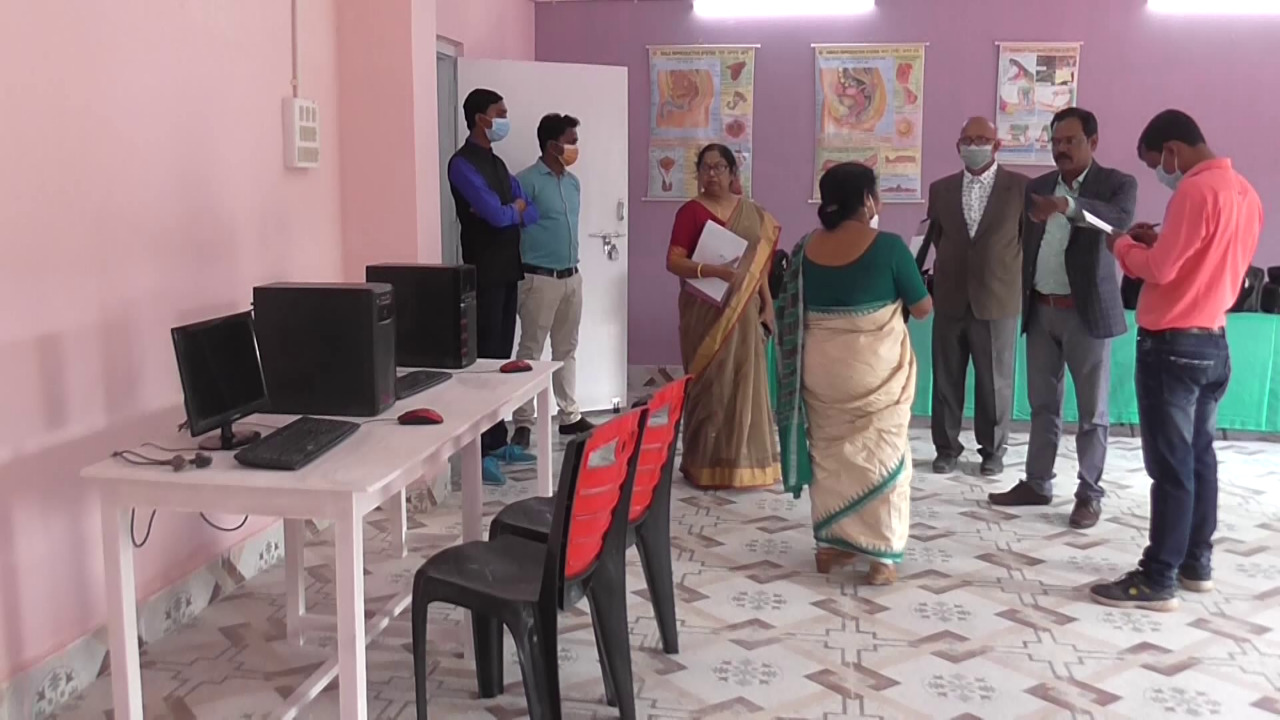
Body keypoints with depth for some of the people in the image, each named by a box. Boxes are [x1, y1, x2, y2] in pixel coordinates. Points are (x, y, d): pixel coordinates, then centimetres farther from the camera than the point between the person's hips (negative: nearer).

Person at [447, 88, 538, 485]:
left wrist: (510, 209, -8)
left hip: (507, 271, 9)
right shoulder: (463, 165, -11)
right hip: (483, 275, -8)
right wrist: (514, 208, 3)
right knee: (484, 357, -9)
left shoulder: (498, 164, 18)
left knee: (502, 356, 10)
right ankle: (479, 450, -7)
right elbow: (498, 215, -19)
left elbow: (531, 213, 12)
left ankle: (497, 439, 18)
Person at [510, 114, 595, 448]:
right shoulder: (527, 181, -12)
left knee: (567, 348, 13)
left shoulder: (573, 182, 12)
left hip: (571, 276, 7)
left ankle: (569, 415, 22)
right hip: (539, 278, -7)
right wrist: (522, 266, -10)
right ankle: (523, 422, 4)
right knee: (530, 350, -1)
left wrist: (571, 268, 17)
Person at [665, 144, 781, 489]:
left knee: (745, 382, 7)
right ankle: (705, 464, 6)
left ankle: (743, 460, 18)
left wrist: (767, 303, 8)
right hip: (706, 311, -5)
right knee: (710, 383, -2)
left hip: (743, 310, 5)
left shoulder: (751, 211, 11)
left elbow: (760, 261, 14)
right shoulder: (691, 211, -5)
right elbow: (673, 261, -12)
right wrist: (713, 270, -25)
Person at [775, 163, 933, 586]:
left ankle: (829, 544, 23)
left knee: (828, 453, 16)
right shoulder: (888, 247, -13)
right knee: (881, 455, 7)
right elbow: (923, 309, -3)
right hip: (877, 371, -4)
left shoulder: (806, 250, 0)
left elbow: (792, 316, 8)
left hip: (820, 370, 4)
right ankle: (882, 554, 11)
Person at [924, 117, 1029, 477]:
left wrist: (1014, 275, 1)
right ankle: (947, 447, 22)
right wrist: (946, 268, 11)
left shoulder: (1021, 187, -3)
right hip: (949, 299, 3)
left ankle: (993, 449, 22)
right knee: (946, 379, 9)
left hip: (998, 299, -2)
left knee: (995, 380, 7)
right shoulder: (940, 189, 6)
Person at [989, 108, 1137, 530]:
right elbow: (1027, 243, 10)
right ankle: (1037, 483, 23)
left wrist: (1068, 205, -42)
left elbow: (1121, 219, -26)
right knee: (1043, 404, 13)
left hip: (1087, 311, -5)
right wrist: (1023, 301, 2)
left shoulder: (1118, 184, -4)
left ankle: (1089, 493, 13)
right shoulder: (1037, 187, 10)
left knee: (1092, 409, 3)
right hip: (1041, 310, 5)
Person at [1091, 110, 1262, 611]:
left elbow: (1159, 270, -19)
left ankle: (1158, 580, 2)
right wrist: (1160, 242, 11)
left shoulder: (1196, 190, -17)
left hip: (1172, 345, -9)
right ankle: (1197, 563, 25)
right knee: (1200, 457, 16)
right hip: (1213, 343, 9)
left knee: (1170, 465, -5)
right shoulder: (1245, 193, 11)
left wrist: (1123, 245, -1)